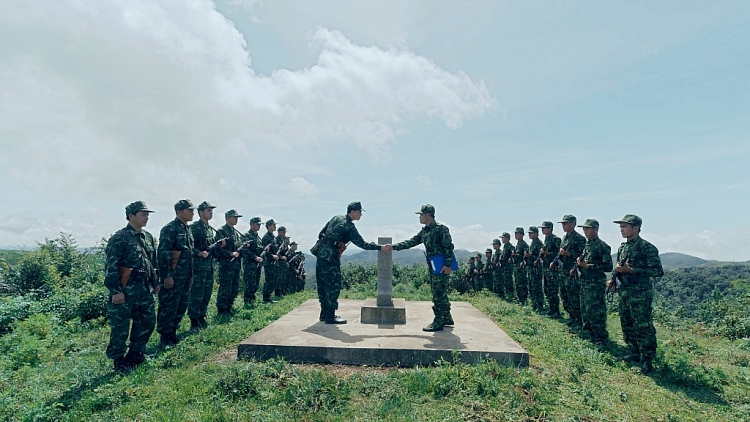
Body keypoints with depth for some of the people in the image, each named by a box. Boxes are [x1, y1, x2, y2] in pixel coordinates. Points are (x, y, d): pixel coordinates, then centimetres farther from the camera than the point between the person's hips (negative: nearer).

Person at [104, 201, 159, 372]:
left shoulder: (148, 237, 11)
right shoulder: (119, 238, -13)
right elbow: (112, 266, -16)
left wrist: (155, 283, 17)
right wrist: (115, 291, -19)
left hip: (144, 289, 8)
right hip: (124, 290, -8)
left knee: (148, 321, 12)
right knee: (120, 327, 4)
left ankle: (135, 354, 28)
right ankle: (119, 361, 19)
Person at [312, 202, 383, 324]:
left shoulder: (336, 218, 12)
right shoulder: (349, 227, -12)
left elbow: (321, 234, 16)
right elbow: (362, 244, -14)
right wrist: (381, 247, -12)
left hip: (321, 255, 9)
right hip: (330, 259, -9)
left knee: (323, 286, 15)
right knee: (333, 286, 0)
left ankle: (324, 313, 25)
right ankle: (330, 316, 5)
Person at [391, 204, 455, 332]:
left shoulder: (441, 228, -13)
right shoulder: (424, 231, 13)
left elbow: (449, 247, -16)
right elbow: (411, 242, 12)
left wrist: (448, 265, -21)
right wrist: (394, 247, 5)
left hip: (441, 266, -9)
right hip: (433, 266, 9)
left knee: (439, 294, -5)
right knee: (439, 294, 16)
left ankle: (438, 322, 2)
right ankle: (447, 318, 28)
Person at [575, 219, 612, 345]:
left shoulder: (602, 246, -11)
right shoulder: (587, 245, 13)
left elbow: (608, 267, -16)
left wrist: (588, 265, -19)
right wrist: (580, 262, 3)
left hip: (596, 284, -8)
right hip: (584, 283, 8)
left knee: (596, 312, -4)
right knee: (585, 311, 14)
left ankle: (601, 339, 7)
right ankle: (590, 335, 27)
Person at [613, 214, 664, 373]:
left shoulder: (647, 248, -13)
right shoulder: (622, 247, 11)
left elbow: (658, 271, -17)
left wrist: (631, 270, -20)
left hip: (640, 294, -8)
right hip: (624, 292, 8)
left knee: (643, 327, -3)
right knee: (627, 325, 16)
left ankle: (647, 361, 6)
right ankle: (635, 352, 30)